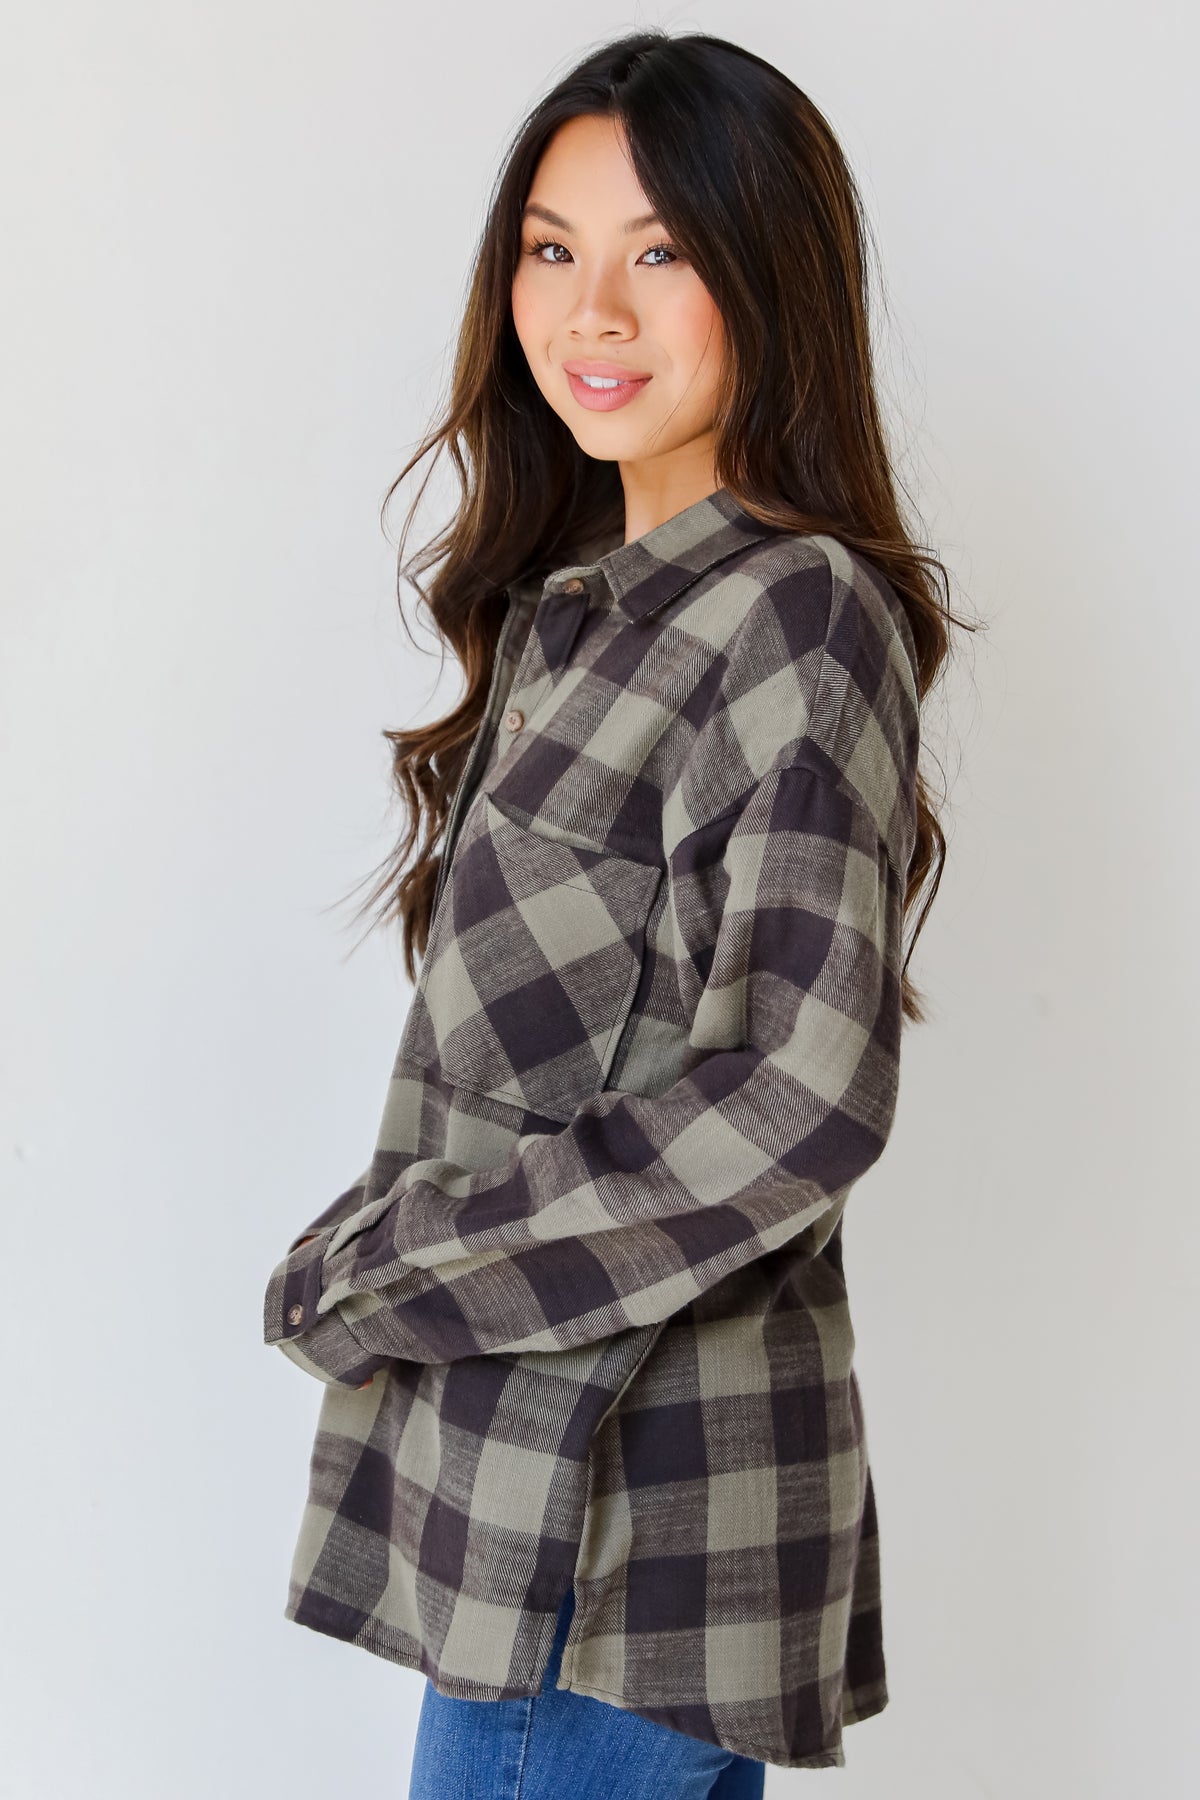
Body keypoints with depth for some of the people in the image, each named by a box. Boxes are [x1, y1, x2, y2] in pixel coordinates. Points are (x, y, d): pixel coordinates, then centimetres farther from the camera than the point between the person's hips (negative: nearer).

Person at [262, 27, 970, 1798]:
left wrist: (377, 1275, -14)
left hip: (619, 1497, -8)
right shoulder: (579, 600, 13)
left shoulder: (798, 612, -14)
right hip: (536, 1464, 8)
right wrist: (390, 1264, 2)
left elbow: (793, 1098, -22)